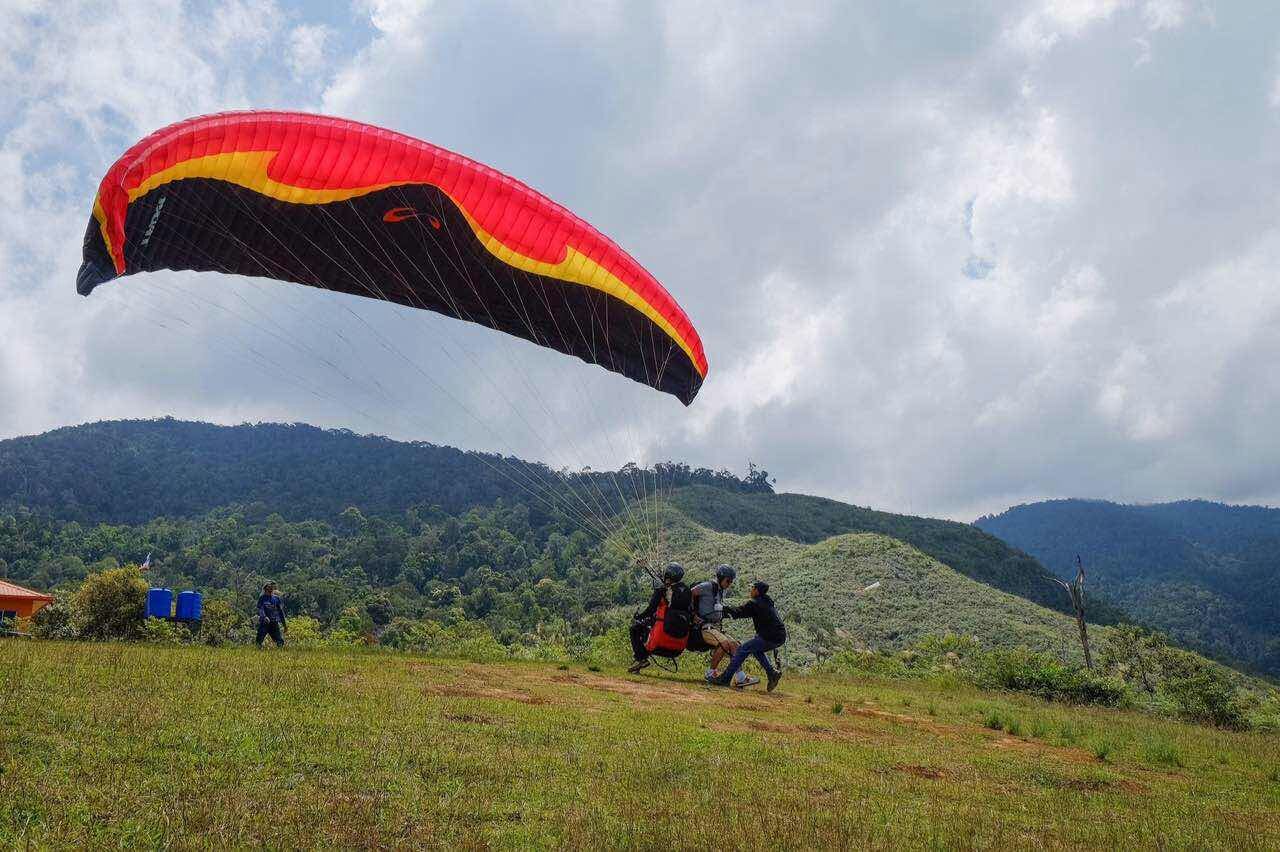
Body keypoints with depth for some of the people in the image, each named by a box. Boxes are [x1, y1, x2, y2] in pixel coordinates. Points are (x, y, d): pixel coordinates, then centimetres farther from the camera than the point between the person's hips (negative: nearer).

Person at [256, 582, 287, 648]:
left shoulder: (276, 598, 12)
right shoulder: (262, 597, 4)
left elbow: (281, 612, 15)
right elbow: (260, 609, -9)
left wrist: (284, 625, 14)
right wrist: (264, 617, -30)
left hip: (274, 623, 2)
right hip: (264, 623, -2)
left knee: (280, 641, -6)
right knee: (259, 641, -8)